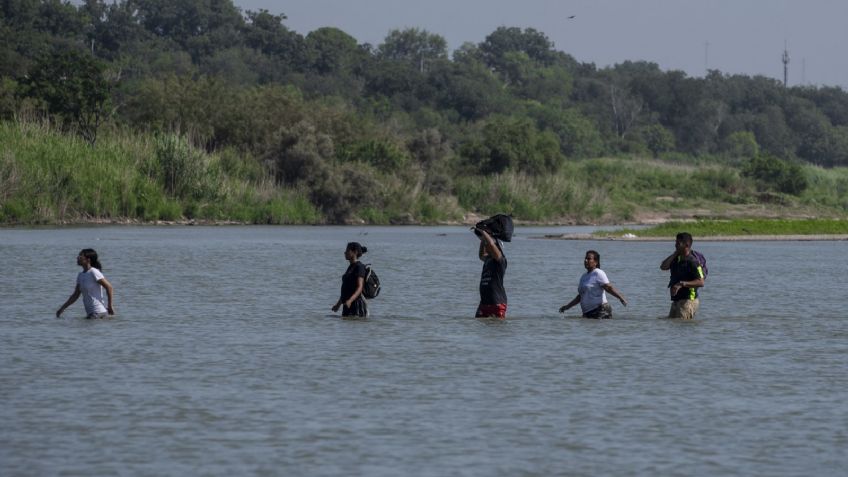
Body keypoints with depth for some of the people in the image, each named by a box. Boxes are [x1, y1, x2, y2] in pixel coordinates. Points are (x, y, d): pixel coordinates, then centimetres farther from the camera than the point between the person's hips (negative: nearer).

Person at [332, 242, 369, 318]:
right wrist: (339, 303, 27)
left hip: (357, 304, -10)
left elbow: (359, 288, -21)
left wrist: (350, 300, -34)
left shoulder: (359, 267, -11)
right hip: (348, 305, 10)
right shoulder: (351, 267, 18)